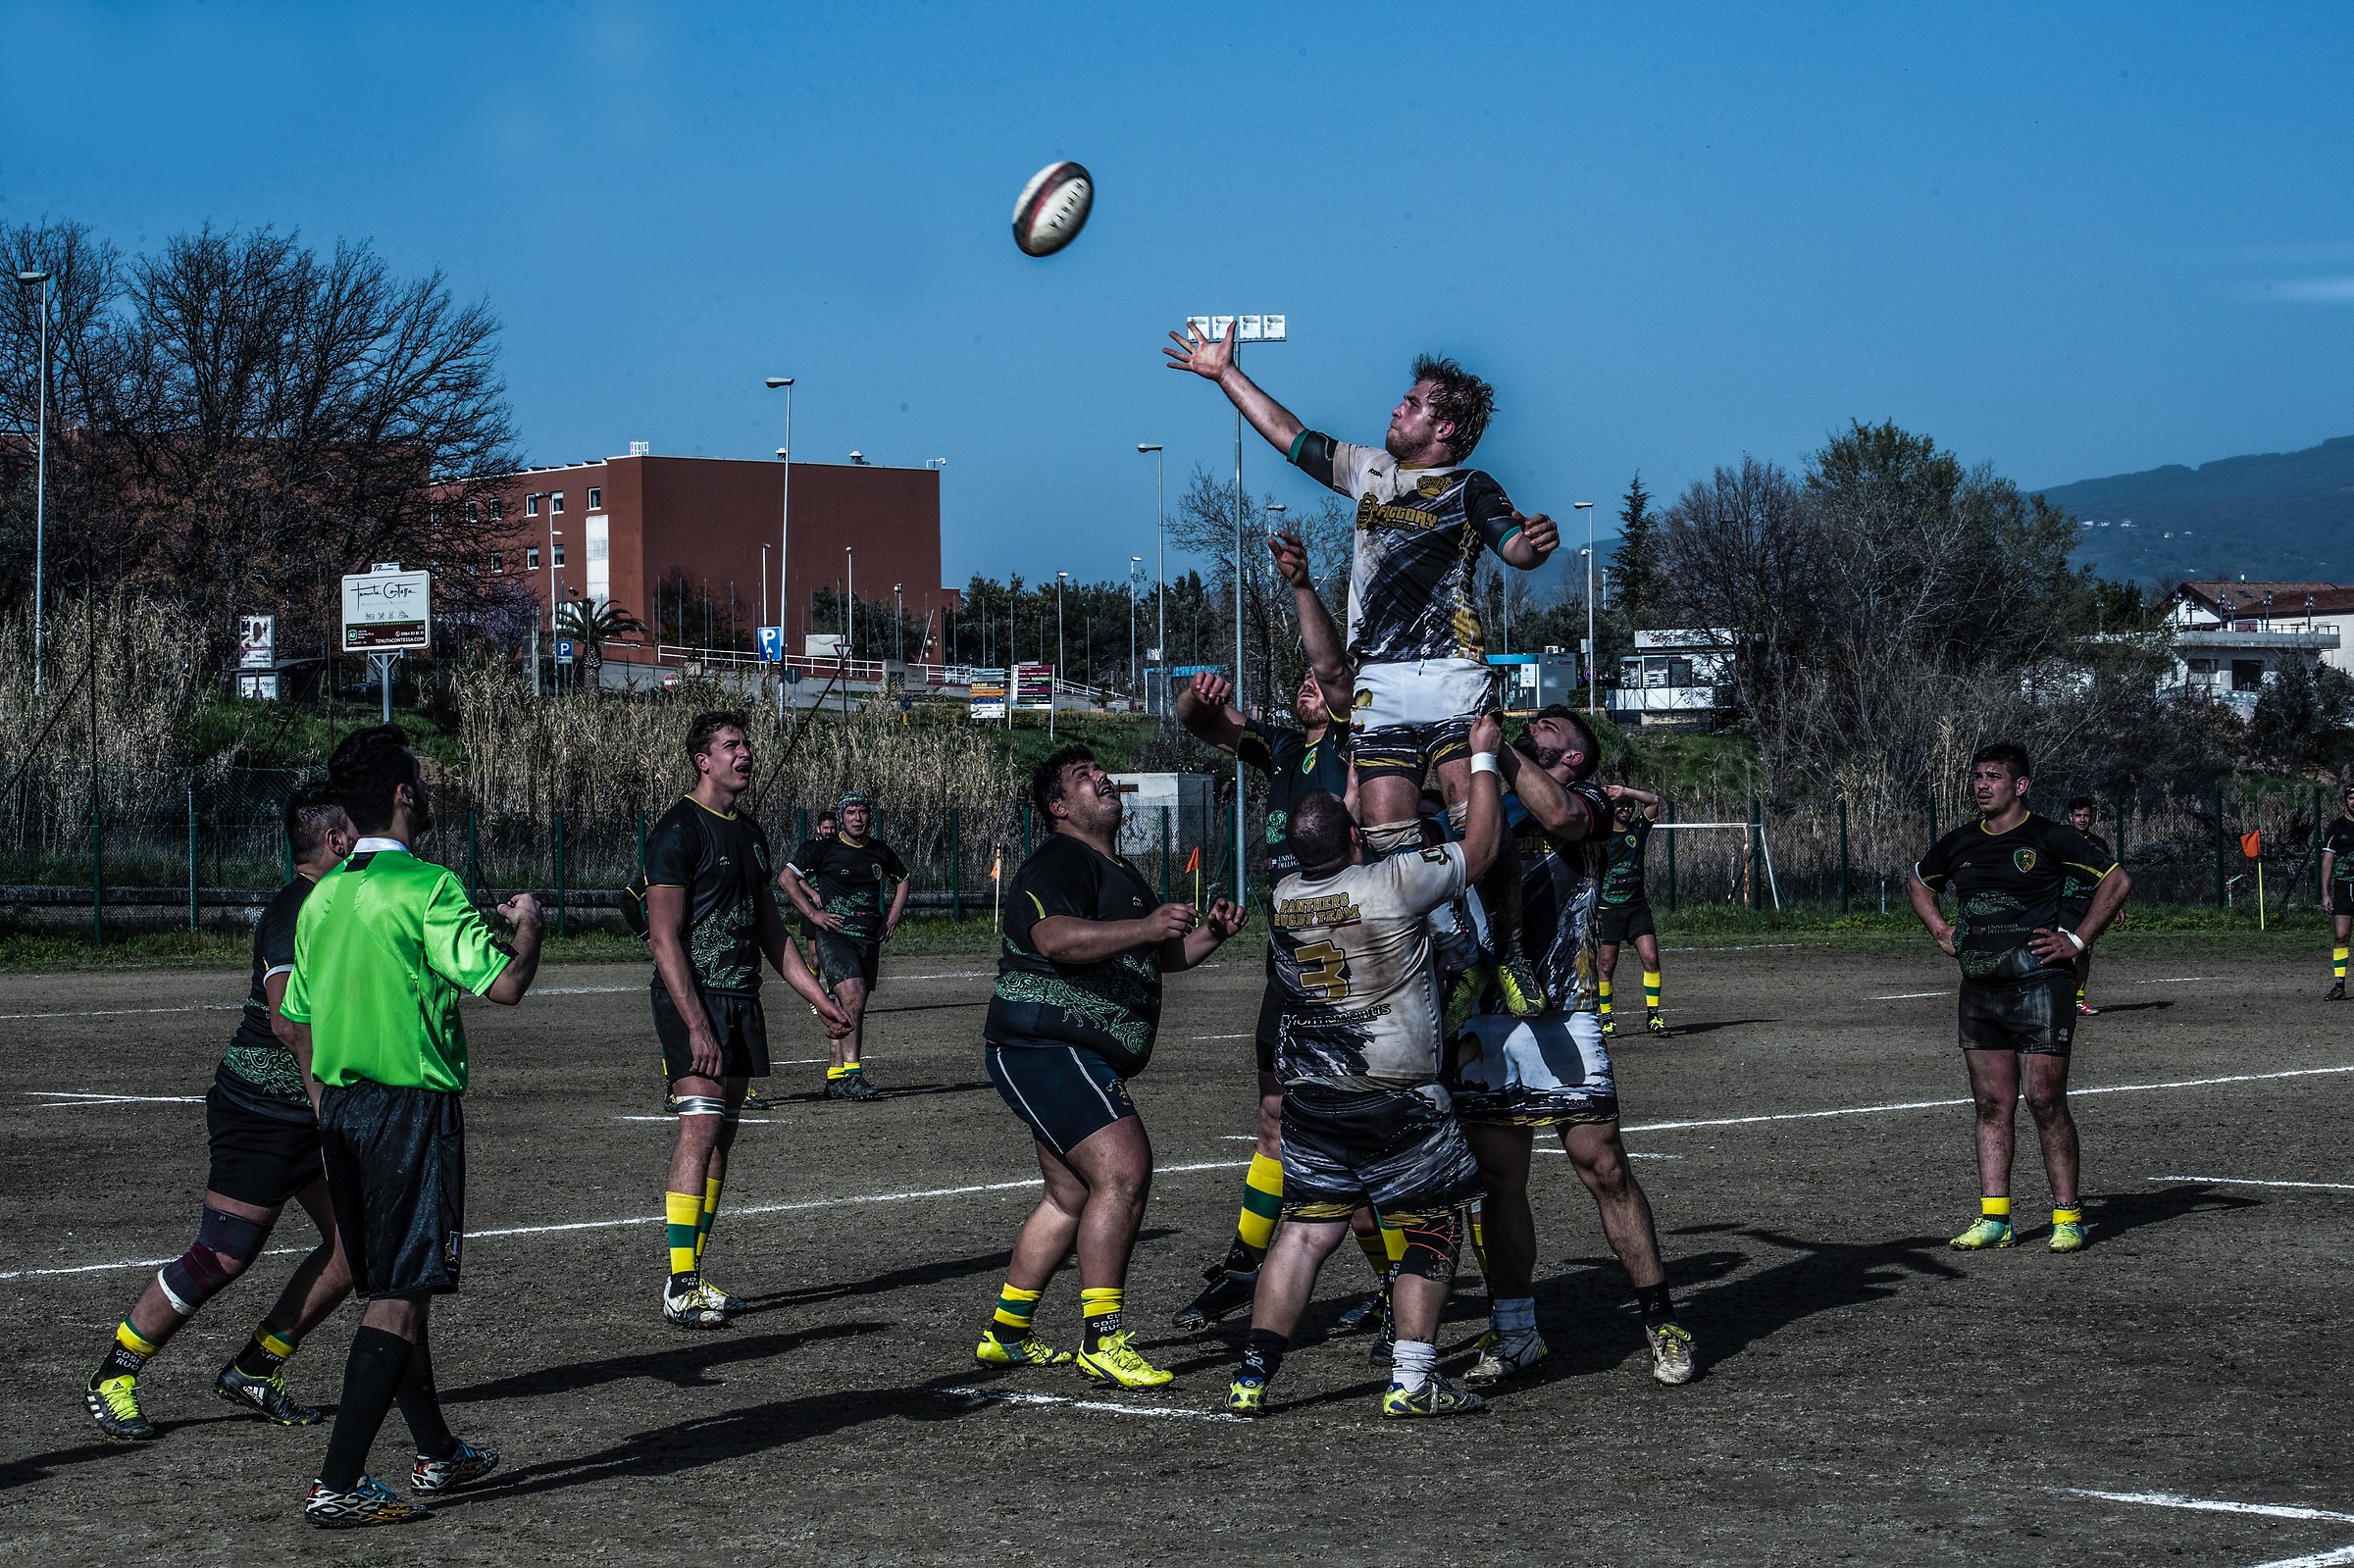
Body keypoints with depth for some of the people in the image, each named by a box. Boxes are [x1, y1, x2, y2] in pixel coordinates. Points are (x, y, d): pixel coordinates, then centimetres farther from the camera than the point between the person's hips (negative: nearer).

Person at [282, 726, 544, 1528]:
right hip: (412, 1107, -8)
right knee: (401, 1296, -5)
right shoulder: (429, 888, -14)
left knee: (387, 1288, 17)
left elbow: (297, 1023, 13)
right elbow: (504, 984, -18)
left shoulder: (322, 897, 9)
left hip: (341, 1108, 8)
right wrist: (528, 926, 2)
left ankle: (437, 1453, 31)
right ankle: (338, 1484, -11)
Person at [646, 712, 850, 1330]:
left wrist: (817, 997, 19)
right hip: (692, 999, -8)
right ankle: (680, 1287, -17)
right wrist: (697, 1025, -21)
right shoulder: (678, 830, -9)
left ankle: (692, 1276, 12)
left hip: (742, 1000, 8)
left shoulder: (750, 833, 17)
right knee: (700, 1127, -16)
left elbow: (770, 928, 25)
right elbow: (664, 937, -15)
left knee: (721, 1138, 7)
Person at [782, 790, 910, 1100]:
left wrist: (893, 917, 17)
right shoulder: (824, 848, -5)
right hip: (833, 933, -5)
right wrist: (813, 913, -8)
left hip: (869, 938, 5)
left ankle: (835, 1076, 13)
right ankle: (852, 1073, -22)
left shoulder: (881, 852, 10)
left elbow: (902, 879, 29)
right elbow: (786, 878, -3)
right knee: (853, 997, -22)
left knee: (849, 1009, 7)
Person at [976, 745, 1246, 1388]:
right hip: (1049, 1047, -11)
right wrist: (1144, 927, -38)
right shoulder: (1060, 861, -11)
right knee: (1123, 1173, -20)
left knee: (1072, 1196, 16)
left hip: (1079, 1059, 11)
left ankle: (1004, 1333, 24)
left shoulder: (1119, 871, 22)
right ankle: (1102, 1341, -20)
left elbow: (1163, 955, 29)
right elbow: (1054, 938, -30)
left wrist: (1208, 932, 9)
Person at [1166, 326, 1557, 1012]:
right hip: (1381, 686, 5)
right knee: (1386, 830, -6)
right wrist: (1224, 373, 33)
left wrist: (1536, 542, -37)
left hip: (1451, 679, -5)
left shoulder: (1470, 490, 5)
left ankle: (1505, 952, -12)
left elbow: (1514, 547, -13)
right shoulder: (1369, 470, 21)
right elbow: (1288, 434, 31)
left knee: (1475, 820, -17)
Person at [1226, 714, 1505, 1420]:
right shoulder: (1393, 882, -15)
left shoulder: (1283, 897, 2)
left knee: (1306, 1230, 10)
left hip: (1310, 1095, 5)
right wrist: (1482, 758, 10)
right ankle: (1410, 1381, 3)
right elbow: (1478, 848, -1)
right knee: (1433, 1229, 7)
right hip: (1398, 1100, -5)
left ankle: (1253, 1376, 5)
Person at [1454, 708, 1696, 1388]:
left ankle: (1661, 1323, 2)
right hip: (1484, 1021, 4)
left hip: (1560, 1019, -4)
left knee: (1604, 1167, -6)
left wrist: (1498, 747, -12)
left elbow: (1559, 815, -19)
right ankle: (1513, 1332, 14)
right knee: (1499, 1180, 5)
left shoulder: (1587, 801, 5)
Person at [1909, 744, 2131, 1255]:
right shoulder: (1960, 844, 11)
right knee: (1992, 1106, 6)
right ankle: (1994, 1219, 9)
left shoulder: (2049, 838, -5)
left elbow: (2118, 880, -3)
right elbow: (1918, 882, 31)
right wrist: (1942, 931, 16)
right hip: (1978, 991, 6)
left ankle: (2067, 1218, 2)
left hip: (2039, 984, -5)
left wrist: (2078, 941, -6)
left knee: (2046, 1102, -6)